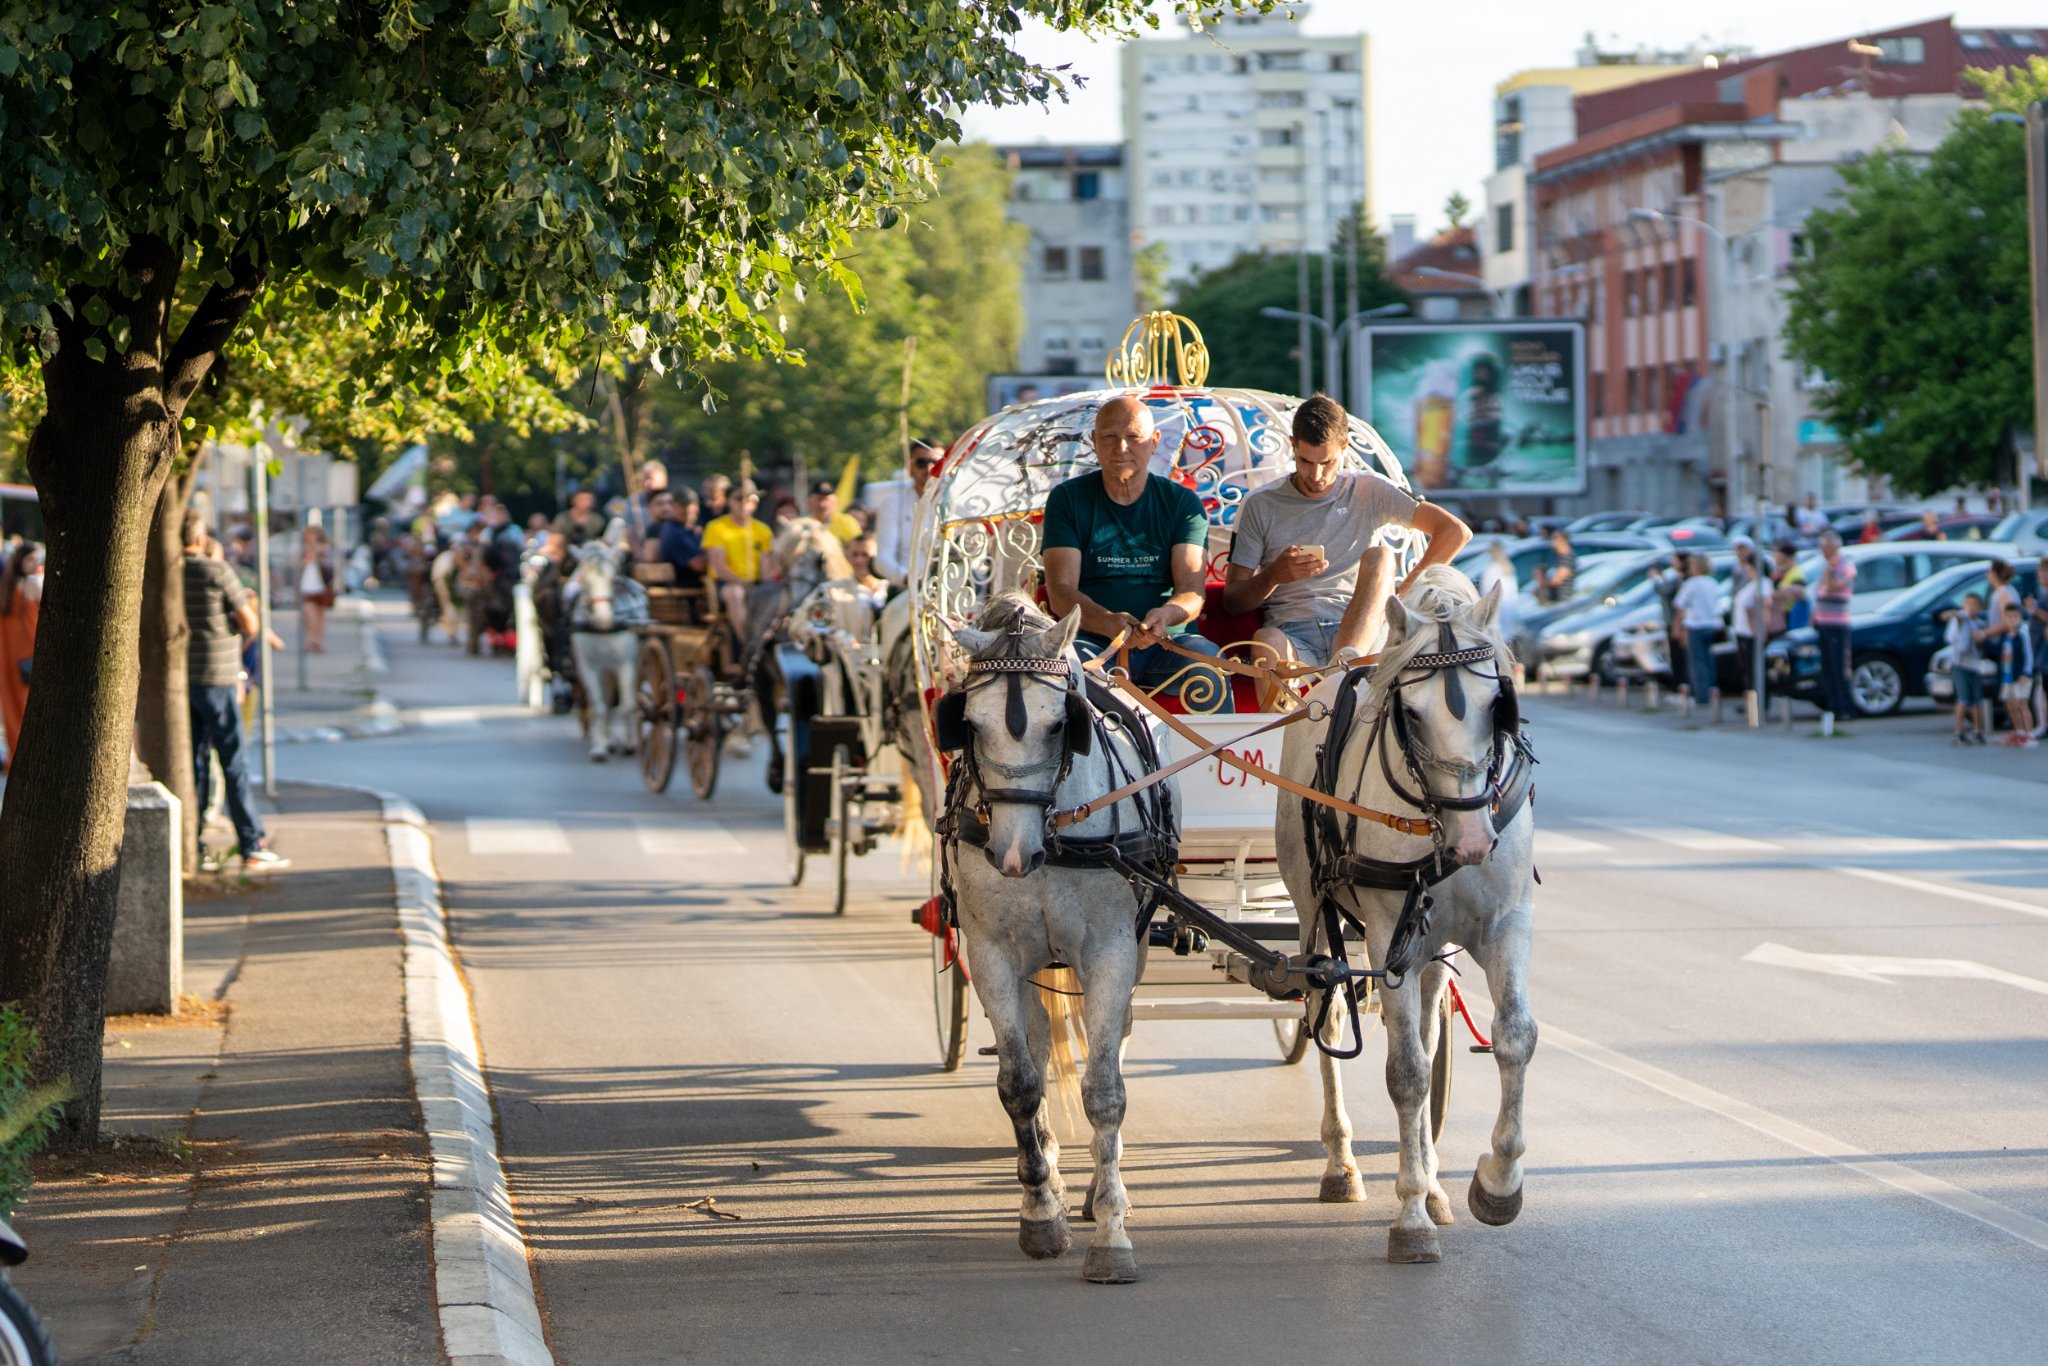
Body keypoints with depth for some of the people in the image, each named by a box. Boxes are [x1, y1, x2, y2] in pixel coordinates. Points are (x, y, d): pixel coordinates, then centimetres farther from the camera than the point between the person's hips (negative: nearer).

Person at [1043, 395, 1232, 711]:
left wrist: (1165, 615, -27)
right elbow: (1061, 592, -3)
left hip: (1167, 643, 1)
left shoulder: (1182, 502, 10)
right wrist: (1110, 623, -25)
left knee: (1208, 670, -32)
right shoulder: (1067, 499, 7)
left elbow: (1192, 590, -1)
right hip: (1094, 642, -1)